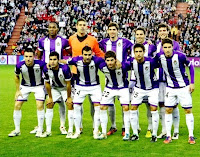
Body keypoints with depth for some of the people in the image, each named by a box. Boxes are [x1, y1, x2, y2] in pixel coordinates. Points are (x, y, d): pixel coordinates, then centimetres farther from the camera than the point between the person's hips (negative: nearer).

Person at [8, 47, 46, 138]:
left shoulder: (40, 64, -30)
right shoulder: (19, 66, -23)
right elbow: (16, 76, -1)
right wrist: (17, 90, 1)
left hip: (38, 86, -2)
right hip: (25, 86, 2)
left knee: (40, 105, -15)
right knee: (17, 105, -4)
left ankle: (40, 129, 0)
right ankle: (17, 130, 10)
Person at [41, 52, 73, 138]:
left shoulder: (65, 68, -35)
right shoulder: (46, 69, -24)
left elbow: (68, 84, -23)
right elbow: (47, 83, -8)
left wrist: (68, 97, -15)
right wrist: (50, 97, -3)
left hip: (66, 88, -3)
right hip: (54, 88, 3)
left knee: (70, 105, -14)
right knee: (49, 105, -1)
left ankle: (70, 131, -7)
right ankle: (48, 131, 8)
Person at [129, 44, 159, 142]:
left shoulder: (151, 61, -26)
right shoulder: (132, 62, -18)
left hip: (152, 88, -3)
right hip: (139, 88, 3)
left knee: (154, 109, -8)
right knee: (133, 109, -2)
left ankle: (154, 134, 7)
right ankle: (135, 133, 11)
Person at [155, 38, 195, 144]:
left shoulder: (180, 56, -19)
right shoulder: (159, 56, -11)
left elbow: (190, 66, -5)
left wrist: (192, 83, -6)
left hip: (184, 87, -3)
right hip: (170, 87, 3)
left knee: (188, 111, 0)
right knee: (168, 110, 1)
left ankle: (191, 136, 8)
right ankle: (168, 136, 9)